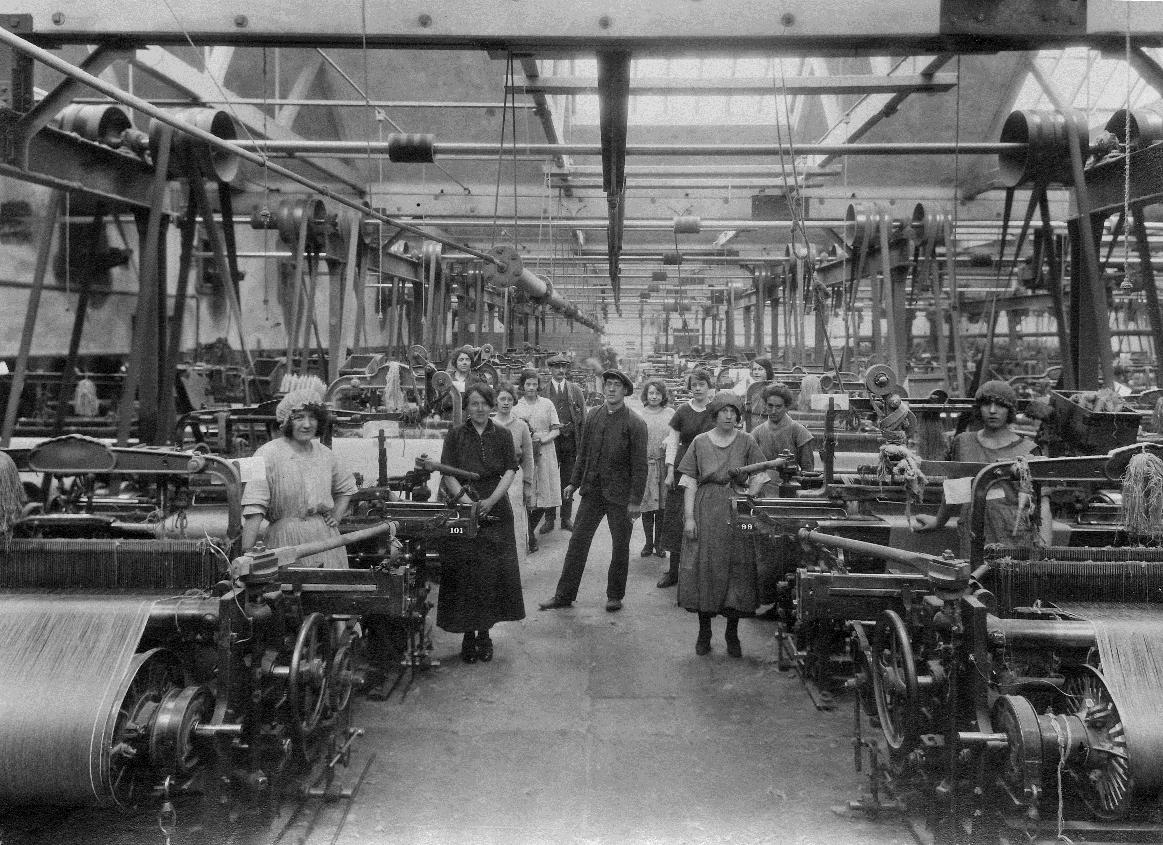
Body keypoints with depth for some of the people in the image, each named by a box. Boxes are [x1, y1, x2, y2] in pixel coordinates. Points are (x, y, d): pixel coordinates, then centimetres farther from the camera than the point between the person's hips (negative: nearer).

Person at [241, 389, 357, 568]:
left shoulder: (325, 454, 9)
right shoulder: (268, 455, -9)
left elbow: (346, 487, 29)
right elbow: (254, 509, -15)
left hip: (326, 539, 5)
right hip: (286, 542, -5)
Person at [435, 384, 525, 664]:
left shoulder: (502, 436, 7)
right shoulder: (455, 436, 3)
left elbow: (510, 471, -1)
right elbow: (447, 475, -4)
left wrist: (491, 500, -15)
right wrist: (466, 500, -17)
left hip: (496, 512, 1)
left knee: (494, 574, 1)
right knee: (464, 575, -2)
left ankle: (485, 633, 14)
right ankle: (468, 635, 8)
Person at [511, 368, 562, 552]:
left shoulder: (547, 404, 8)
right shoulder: (516, 407, 7)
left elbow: (556, 430, 6)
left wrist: (543, 439, -11)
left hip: (544, 453, 1)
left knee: (544, 498, 1)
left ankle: (529, 529, 22)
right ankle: (529, 537, 3)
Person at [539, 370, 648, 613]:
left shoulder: (635, 424, -10)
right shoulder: (592, 417, 4)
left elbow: (639, 465, -11)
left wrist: (635, 500, -13)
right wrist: (574, 482, 11)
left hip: (620, 493, -4)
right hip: (592, 490, 4)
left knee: (620, 546, 8)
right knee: (577, 541, 5)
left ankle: (615, 595, 24)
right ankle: (564, 595, 13)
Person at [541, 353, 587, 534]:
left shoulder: (576, 391, 7)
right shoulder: (543, 390, -1)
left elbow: (583, 419, 7)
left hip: (571, 440, 2)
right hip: (550, 440, -2)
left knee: (568, 480, 8)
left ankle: (566, 518, 16)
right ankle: (549, 519, 9)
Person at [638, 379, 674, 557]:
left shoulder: (670, 413, 6)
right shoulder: (639, 415, 4)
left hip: (663, 464, 0)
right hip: (644, 463, 0)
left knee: (662, 506, 2)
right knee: (646, 505, 2)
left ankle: (659, 543, 14)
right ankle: (648, 542, 13)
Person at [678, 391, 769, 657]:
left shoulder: (746, 441, 3)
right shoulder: (700, 442, 3)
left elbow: (759, 476, 3)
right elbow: (690, 482, 1)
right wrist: (688, 517, -6)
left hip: (736, 514, 0)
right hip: (705, 513, 0)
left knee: (737, 570, 1)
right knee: (704, 568, 1)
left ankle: (732, 634, 12)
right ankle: (704, 632, 13)